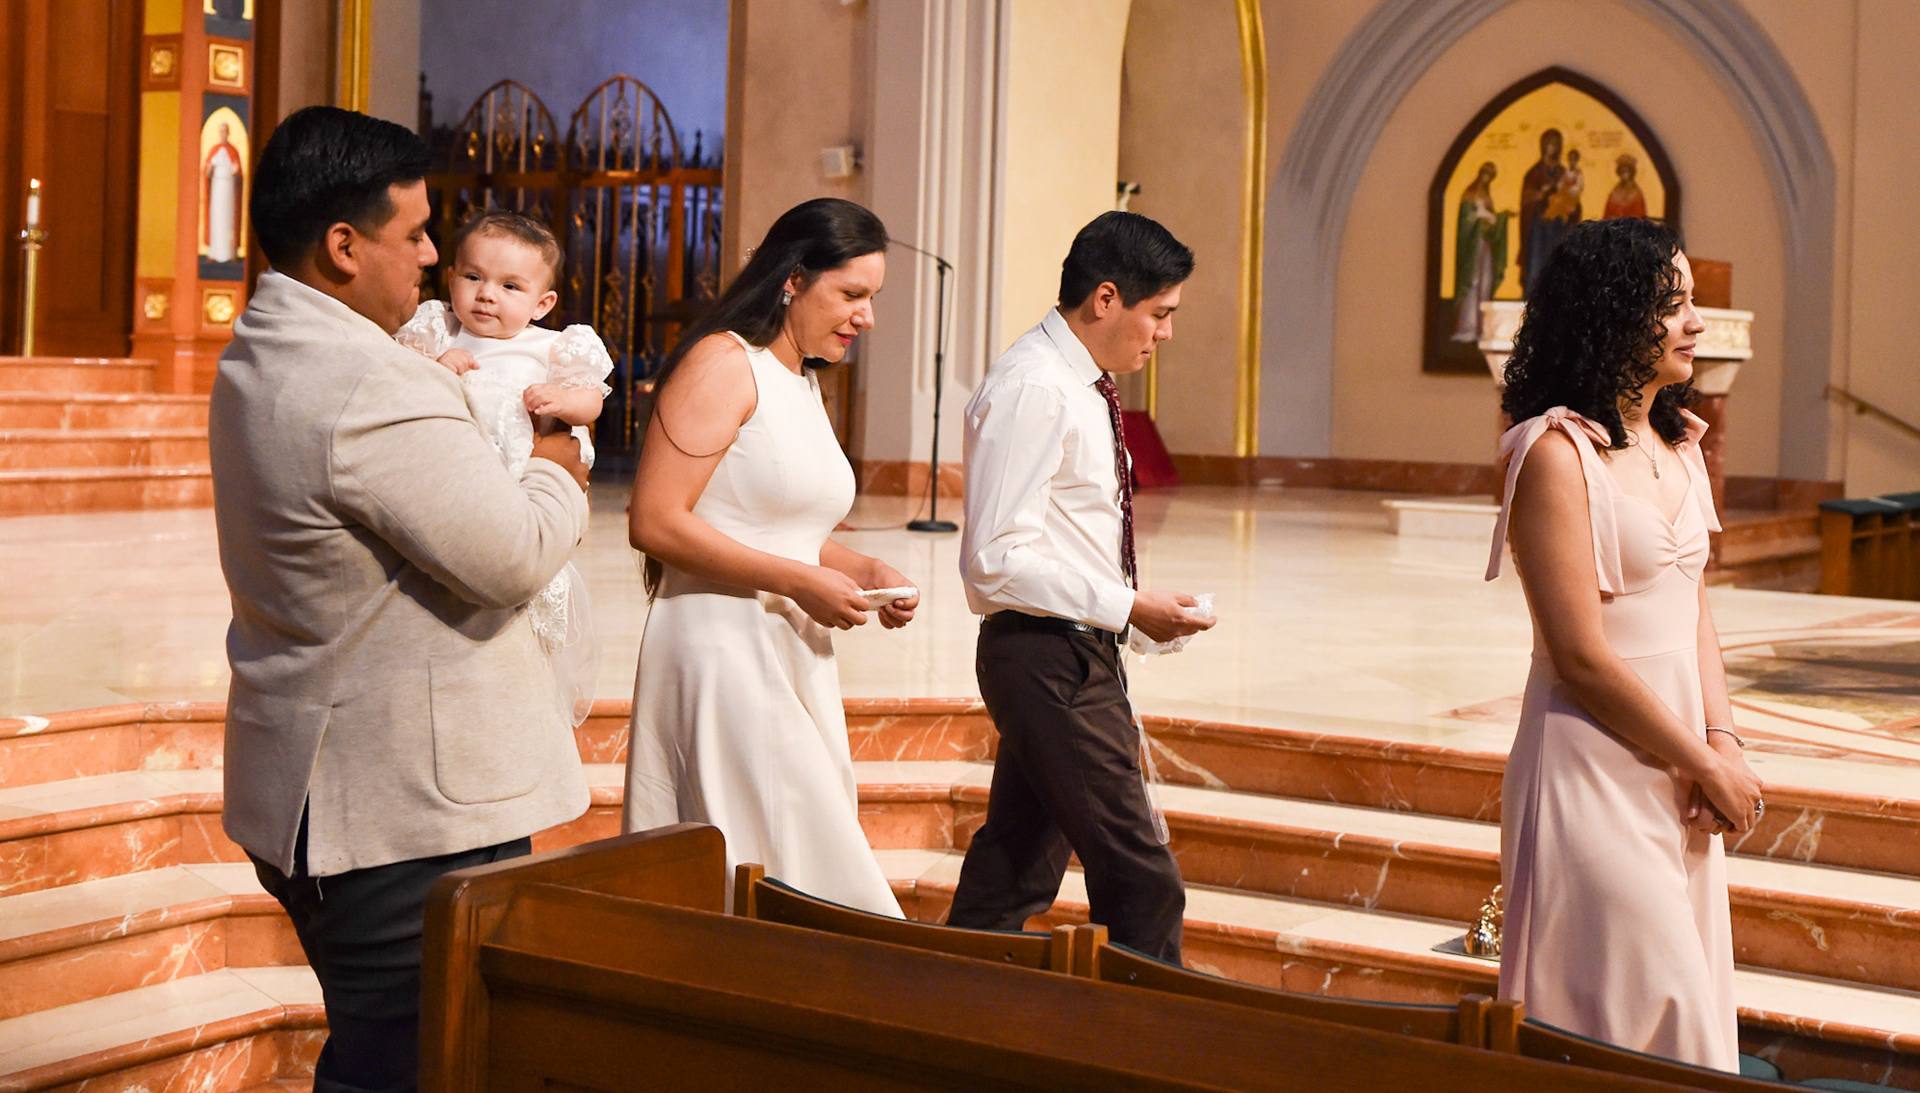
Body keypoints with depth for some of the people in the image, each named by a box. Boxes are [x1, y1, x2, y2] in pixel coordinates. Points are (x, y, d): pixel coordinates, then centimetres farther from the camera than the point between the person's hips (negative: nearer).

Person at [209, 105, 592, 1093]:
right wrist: (558, 471, -2)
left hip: (305, 789, 11)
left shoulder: (255, 359, 10)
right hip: (412, 808, -11)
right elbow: (516, 557, -21)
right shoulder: (374, 390, -24)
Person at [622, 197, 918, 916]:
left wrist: (865, 571, 10)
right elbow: (655, 522, -18)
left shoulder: (803, 384, 20)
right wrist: (801, 582, -16)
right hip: (721, 649, -9)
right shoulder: (723, 363, -9)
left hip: (795, 657, 9)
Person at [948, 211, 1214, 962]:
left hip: (1076, 655, 10)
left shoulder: (1080, 385, 12)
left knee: (1016, 863, 17)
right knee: (1141, 880, -7)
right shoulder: (1033, 390, -18)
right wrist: (1129, 608, -20)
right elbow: (997, 557, -23)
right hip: (1049, 658, -10)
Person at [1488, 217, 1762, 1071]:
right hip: (1596, 769, -8)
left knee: (1690, 1004, 14)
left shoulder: (1678, 445, 12)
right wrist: (1703, 763, -9)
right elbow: (1581, 656, -16)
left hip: (1676, 771, 8)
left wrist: (1722, 741, -2)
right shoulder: (1556, 452, -14)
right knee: (1634, 1010, -1)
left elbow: (1693, 611, 13)